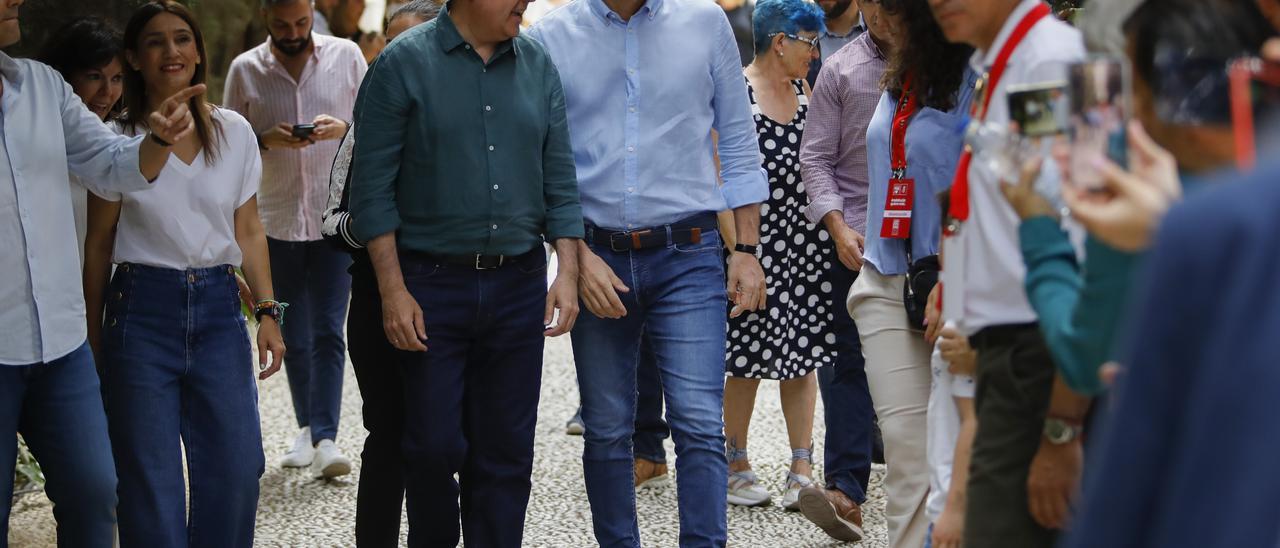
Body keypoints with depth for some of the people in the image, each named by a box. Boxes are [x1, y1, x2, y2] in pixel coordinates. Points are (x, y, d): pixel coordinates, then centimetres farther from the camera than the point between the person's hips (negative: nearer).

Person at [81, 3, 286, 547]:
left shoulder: (235, 133, 6)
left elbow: (248, 233, 11)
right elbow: (98, 244, 4)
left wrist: (268, 312, 2)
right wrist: (94, 335, 3)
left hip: (218, 306, 2)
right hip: (142, 308, -2)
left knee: (236, 466, -2)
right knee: (151, 478, -1)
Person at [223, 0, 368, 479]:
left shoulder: (346, 56, 1)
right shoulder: (245, 70, 2)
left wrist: (344, 127, -15)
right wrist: (266, 139, -14)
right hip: (276, 220, 2)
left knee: (328, 332, -8)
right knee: (294, 337, 10)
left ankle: (326, 439, -11)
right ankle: (307, 430, 24)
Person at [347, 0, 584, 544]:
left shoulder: (538, 65, 7)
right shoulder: (404, 63, -5)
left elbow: (560, 178, 10)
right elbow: (372, 187, -7)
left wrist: (568, 272, 1)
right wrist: (393, 291, -11)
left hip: (519, 285, 3)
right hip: (432, 283, -3)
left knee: (505, 451, 6)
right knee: (434, 446, 1)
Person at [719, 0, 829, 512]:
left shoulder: (806, 92, 13)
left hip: (806, 239, 6)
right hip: (754, 236, -5)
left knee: (802, 353, 5)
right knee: (748, 358, 2)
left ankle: (801, 467, 9)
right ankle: (736, 464, 16)